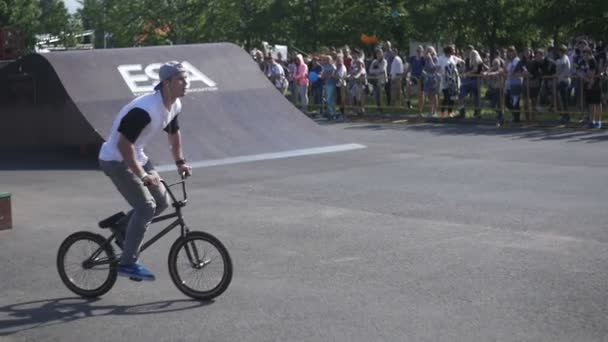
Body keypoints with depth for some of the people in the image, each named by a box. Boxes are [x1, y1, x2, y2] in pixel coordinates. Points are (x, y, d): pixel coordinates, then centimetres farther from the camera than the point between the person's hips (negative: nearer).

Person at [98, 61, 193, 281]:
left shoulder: (175, 106, -1)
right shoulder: (145, 110, -30)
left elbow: (174, 133, 19)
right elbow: (124, 144, -30)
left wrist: (180, 162, 12)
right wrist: (142, 175, -29)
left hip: (136, 156, 9)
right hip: (116, 159, -9)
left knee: (162, 201, 6)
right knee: (146, 207, -15)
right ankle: (128, 263, -7)